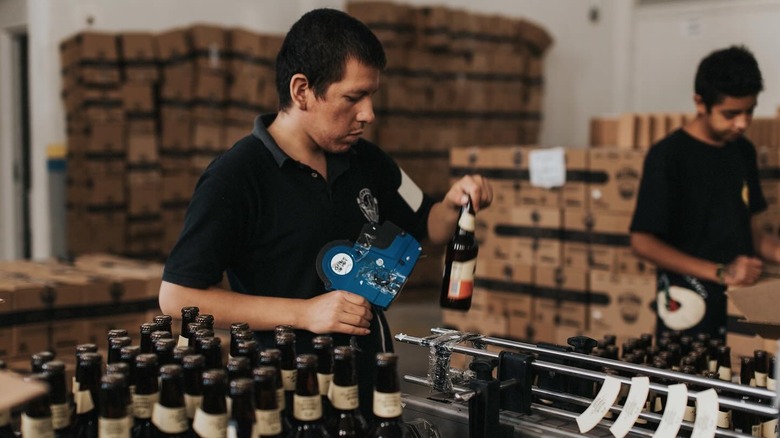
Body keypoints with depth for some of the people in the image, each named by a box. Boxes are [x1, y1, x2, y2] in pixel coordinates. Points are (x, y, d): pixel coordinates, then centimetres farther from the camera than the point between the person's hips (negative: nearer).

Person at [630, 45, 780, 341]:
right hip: (689, 311, -6)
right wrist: (721, 272, -20)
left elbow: (748, 229, 15)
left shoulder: (743, 151, 7)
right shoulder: (668, 156, -13)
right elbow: (643, 242, -14)